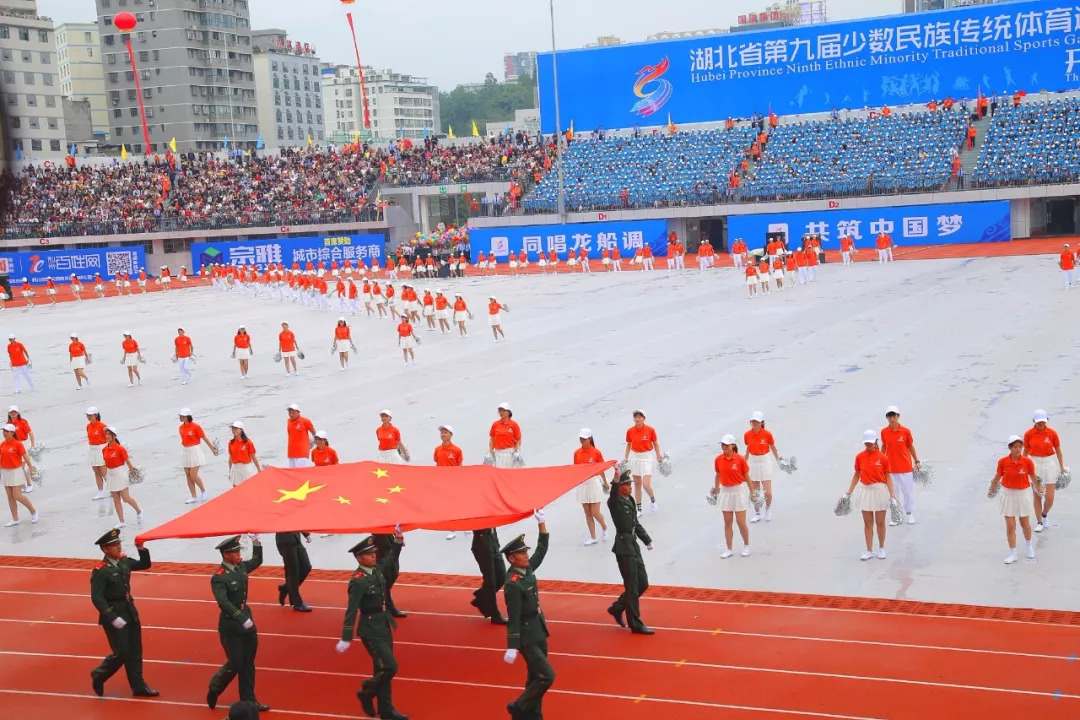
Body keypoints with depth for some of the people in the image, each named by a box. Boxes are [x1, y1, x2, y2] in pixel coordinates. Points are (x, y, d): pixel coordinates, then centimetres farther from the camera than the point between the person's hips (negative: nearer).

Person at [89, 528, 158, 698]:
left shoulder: (124, 561, 2)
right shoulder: (100, 571, -18)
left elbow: (145, 564, 17)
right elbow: (97, 598, -22)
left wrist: (141, 549, -2)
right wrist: (113, 618, -27)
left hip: (130, 612, 7)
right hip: (113, 615, -7)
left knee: (135, 651, 10)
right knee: (121, 652, -3)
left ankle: (138, 686, 18)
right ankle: (98, 675, 22)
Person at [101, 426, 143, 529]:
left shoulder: (120, 448, -15)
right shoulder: (104, 450, 3)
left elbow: (127, 461, -10)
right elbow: (106, 463, 12)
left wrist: (132, 471, -7)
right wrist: (106, 475, 12)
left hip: (120, 473, -6)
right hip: (110, 474, 6)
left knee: (126, 498, -4)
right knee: (116, 500, 6)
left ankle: (139, 511, 23)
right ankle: (121, 521, 11)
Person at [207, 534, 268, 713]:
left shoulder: (241, 566, 2)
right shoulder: (219, 577, -22)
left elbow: (257, 561, 21)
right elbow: (223, 603, -33)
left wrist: (256, 541, 7)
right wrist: (242, 619, -38)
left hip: (247, 620, 7)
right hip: (230, 626, -7)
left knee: (248, 664, 12)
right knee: (235, 664, 0)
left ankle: (249, 700, 21)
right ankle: (214, 690, 26)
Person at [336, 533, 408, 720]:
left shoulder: (377, 568, 1)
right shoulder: (358, 581, -21)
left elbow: (392, 556, 22)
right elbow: (351, 611, -23)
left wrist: (398, 539, 7)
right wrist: (346, 639, -23)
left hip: (384, 625, 8)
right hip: (371, 629, -8)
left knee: (382, 668, 14)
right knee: (389, 667, -9)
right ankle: (366, 693, 15)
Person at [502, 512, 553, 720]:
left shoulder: (527, 569, 1)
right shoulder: (513, 584, -23)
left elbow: (542, 549, 11)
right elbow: (513, 618, -23)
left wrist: (541, 523, 4)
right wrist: (512, 648, -22)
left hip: (539, 632, 8)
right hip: (527, 637, -8)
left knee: (536, 677, 14)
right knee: (546, 676, -10)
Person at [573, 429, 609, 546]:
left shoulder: (596, 452, -7)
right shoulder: (577, 453, 3)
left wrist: (605, 483, 10)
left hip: (594, 482, -4)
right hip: (582, 484, 4)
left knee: (595, 513, -4)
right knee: (587, 513, 7)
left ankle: (604, 527, 26)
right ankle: (593, 537, 15)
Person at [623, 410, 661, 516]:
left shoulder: (650, 430, -9)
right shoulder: (630, 431, -2)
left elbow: (655, 443, 2)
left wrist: (658, 457, -2)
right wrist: (626, 458, 8)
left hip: (646, 457, -3)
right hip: (635, 457, 3)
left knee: (646, 485, -10)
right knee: (637, 484, 8)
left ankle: (652, 499, 22)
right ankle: (638, 509, 17)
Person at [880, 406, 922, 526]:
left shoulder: (905, 431, -7)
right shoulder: (884, 432, -3)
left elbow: (911, 446, 4)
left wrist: (917, 461, 7)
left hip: (906, 467, -1)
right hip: (891, 468, 1)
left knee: (908, 491, 9)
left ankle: (909, 513, 25)